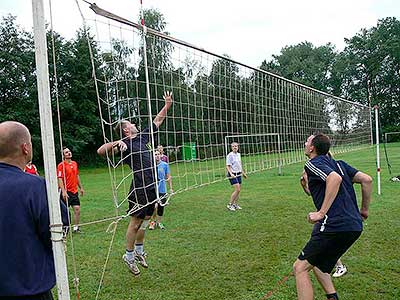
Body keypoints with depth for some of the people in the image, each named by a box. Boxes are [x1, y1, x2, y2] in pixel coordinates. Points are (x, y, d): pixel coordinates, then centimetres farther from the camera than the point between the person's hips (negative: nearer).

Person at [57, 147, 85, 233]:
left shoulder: (75, 163, 11)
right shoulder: (61, 165, -10)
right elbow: (59, 179, -15)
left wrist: (81, 187, 19)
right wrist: (63, 191, -22)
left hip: (74, 191, 6)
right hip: (66, 192, -6)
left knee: (77, 209, 4)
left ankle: (76, 228, 14)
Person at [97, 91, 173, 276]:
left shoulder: (142, 137, 15)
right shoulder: (124, 144, -6)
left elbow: (157, 121, 25)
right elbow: (100, 151, -16)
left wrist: (167, 105, 25)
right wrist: (116, 143, -29)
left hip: (152, 187, 7)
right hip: (139, 188, -7)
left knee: (145, 221, 16)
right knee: (135, 222, 2)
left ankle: (139, 251, 32)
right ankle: (129, 256, 18)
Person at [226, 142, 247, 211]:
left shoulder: (238, 154, 11)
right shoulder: (230, 155, -12)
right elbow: (228, 166, -14)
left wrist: (243, 173, 25)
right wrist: (231, 174, -28)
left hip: (239, 174, 7)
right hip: (233, 175, -7)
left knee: (238, 190, 8)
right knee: (237, 190, -14)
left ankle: (235, 204, 20)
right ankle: (230, 204, -2)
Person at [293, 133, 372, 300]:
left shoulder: (312, 163, -4)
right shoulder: (338, 163, 20)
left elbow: (335, 178, -24)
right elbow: (366, 180, 14)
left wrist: (322, 213, -22)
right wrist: (364, 209, 22)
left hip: (334, 225, -9)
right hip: (355, 225, 9)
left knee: (300, 267, -2)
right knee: (317, 263, 25)